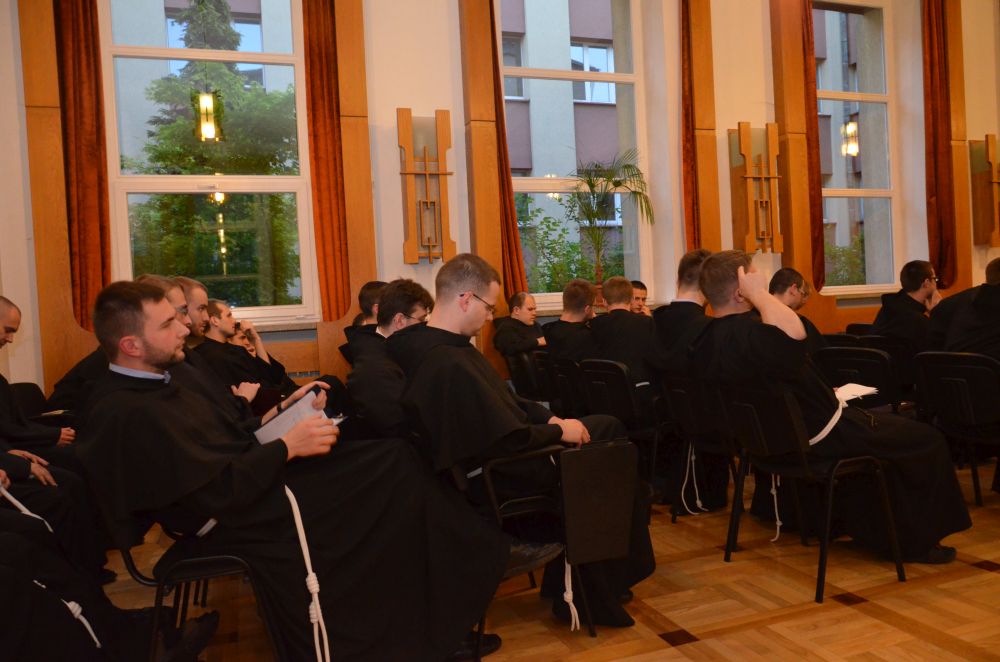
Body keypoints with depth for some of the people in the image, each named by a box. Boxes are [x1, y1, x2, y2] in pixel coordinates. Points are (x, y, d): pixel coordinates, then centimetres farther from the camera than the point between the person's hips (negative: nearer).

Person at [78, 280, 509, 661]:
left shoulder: (146, 387, 9)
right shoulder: (130, 416, -22)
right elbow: (221, 493, -25)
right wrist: (288, 446, -17)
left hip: (253, 483, 10)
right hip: (243, 521, -10)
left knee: (392, 455, 3)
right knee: (394, 466, -7)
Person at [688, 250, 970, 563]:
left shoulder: (705, 339, 0)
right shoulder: (744, 332, -32)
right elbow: (793, 335, -53)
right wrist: (758, 293, -39)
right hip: (817, 437, -10)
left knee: (881, 423, 31)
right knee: (927, 439, 6)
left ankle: (875, 534, 34)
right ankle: (918, 542, 19)